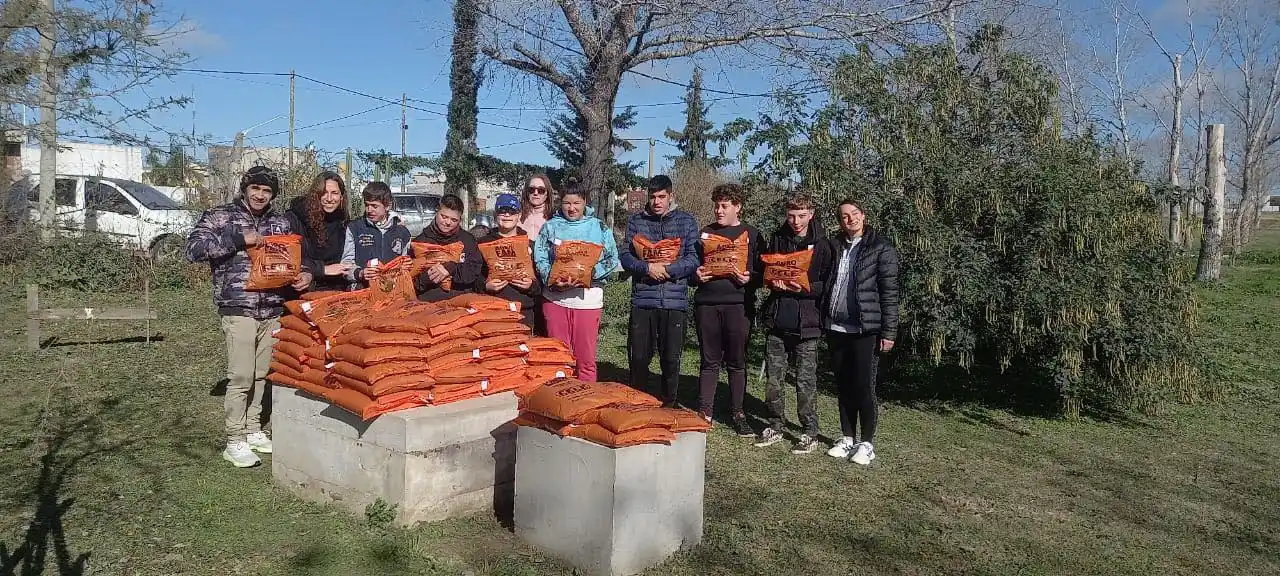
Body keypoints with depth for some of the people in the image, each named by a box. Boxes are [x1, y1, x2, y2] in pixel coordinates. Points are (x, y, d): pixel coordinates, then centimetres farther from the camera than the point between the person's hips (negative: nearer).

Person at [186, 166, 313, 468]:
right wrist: (238, 239, -16)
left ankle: (253, 430, 23)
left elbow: (296, 258, 23)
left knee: (260, 375, 11)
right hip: (239, 309, -4)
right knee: (241, 377, -6)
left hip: (273, 310, 5)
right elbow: (193, 249, -10)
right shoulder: (220, 216, 2)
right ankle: (235, 442, 2)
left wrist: (305, 273, 0)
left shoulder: (282, 223, 15)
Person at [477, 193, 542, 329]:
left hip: (523, 313, 1)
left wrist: (531, 286, -9)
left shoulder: (530, 245, 13)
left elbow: (541, 284, 11)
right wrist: (485, 286, -11)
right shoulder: (483, 244, 11)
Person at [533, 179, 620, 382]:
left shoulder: (599, 228, 6)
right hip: (555, 298, 1)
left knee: (586, 358, 2)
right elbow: (540, 259, 3)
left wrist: (592, 273, -15)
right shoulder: (550, 227, 9)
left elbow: (612, 259, 2)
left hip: (587, 298, -1)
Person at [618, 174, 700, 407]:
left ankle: (668, 405, 20)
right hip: (642, 299, 1)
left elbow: (694, 258, 0)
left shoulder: (687, 221, 7)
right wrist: (647, 268, -12)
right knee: (638, 357, 5)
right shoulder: (636, 220, 10)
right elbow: (625, 255, 5)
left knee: (671, 359, 5)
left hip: (675, 300, -1)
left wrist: (668, 270, -13)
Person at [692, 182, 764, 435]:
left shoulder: (752, 234, 7)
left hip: (738, 304, -2)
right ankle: (704, 412, 13)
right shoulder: (706, 232, 15)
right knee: (709, 361, 6)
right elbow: (692, 265, 19)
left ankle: (737, 413, 14)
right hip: (707, 303, 2)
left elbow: (762, 272, 6)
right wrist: (696, 275, -3)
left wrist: (750, 279, -14)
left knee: (737, 362, 4)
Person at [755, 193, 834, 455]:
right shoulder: (778, 239, 9)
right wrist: (773, 282, -3)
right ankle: (775, 426, 23)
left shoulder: (822, 245, -2)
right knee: (773, 378, 9)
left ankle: (810, 433, 12)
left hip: (806, 322, -4)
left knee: (806, 381, 0)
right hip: (777, 318, 4)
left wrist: (806, 288, -18)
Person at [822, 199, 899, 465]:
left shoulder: (881, 248, -5)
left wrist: (889, 332, -11)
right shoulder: (834, 245, 10)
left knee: (864, 387, 0)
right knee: (843, 386, 12)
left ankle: (866, 443, 12)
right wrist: (822, 321, 7)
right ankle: (847, 438, 22)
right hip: (835, 328, 5)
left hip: (865, 330, -5)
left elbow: (889, 293, -7)